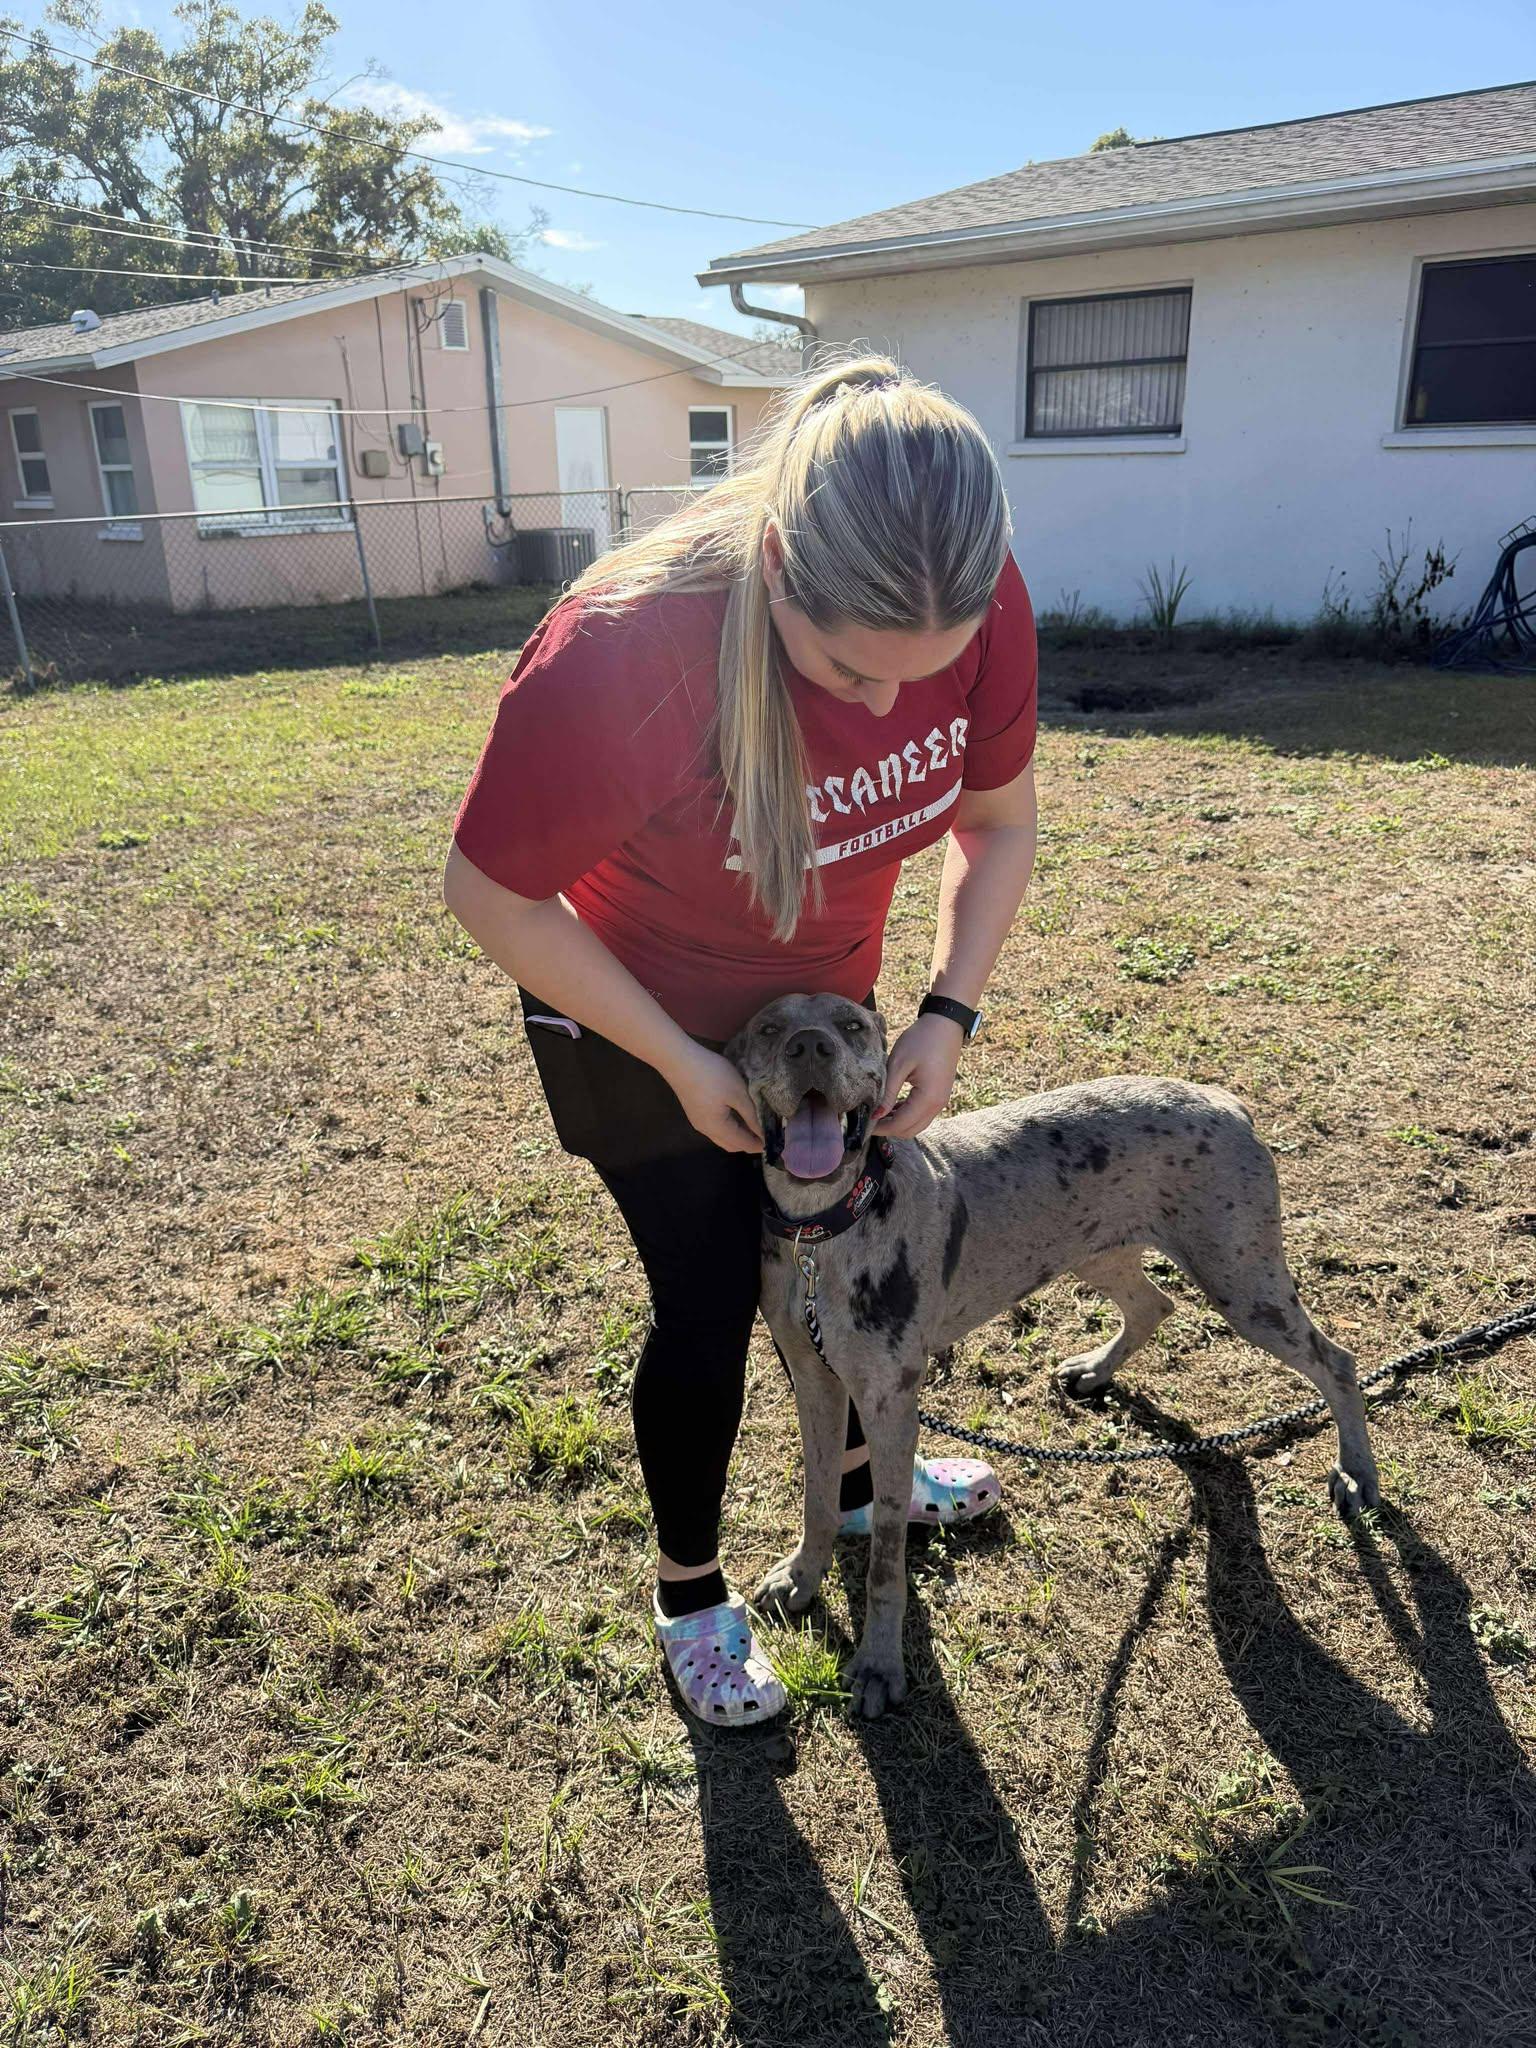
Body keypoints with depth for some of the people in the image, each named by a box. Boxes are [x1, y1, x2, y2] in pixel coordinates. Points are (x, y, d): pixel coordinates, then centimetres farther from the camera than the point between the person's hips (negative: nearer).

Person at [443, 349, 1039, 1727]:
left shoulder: (980, 603, -24)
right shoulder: (620, 652, -38)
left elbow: (1000, 814, -5)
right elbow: (491, 892, -24)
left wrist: (950, 1013, -15)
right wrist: (681, 1064, -19)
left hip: (820, 998, 5)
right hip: (637, 1026, -5)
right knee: (709, 1305, 3)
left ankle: (855, 1478, 50)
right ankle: (691, 1592, 31)